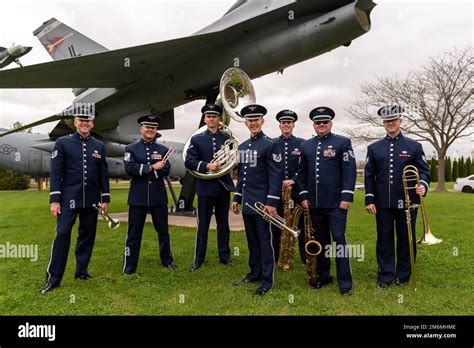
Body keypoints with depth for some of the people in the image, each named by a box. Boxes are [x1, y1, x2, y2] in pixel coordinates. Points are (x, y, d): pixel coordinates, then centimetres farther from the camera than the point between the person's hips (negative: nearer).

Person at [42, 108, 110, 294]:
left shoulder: (99, 146, 9)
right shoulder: (62, 143, 1)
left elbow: (103, 174, 11)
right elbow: (56, 173, -4)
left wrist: (105, 198, 7)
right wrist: (55, 199, -10)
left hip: (91, 200, 3)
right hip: (69, 198, -3)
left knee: (87, 235, 9)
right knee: (62, 234, -5)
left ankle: (81, 272, 23)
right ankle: (53, 278, 5)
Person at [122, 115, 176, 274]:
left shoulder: (163, 149, 8)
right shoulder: (131, 148, 4)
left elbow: (166, 170, -7)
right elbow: (129, 168, -12)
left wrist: (143, 170, -14)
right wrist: (152, 167, -17)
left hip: (159, 197, 2)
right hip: (138, 198, -1)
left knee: (163, 231, 13)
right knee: (134, 233, 5)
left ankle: (167, 261, 30)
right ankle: (129, 267, 16)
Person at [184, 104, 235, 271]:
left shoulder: (227, 139, 8)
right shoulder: (196, 139, 2)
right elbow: (189, 162, -6)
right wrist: (207, 166, -19)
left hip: (223, 187, 2)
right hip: (205, 187, -2)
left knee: (223, 224, 11)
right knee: (203, 225, 5)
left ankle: (225, 256, 24)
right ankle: (198, 259, 16)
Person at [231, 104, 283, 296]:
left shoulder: (270, 145, -9)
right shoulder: (242, 146, 13)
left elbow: (276, 176, -14)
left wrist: (272, 202, -18)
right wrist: (237, 198, 15)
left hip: (262, 202, -7)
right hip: (247, 202, 7)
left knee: (264, 241, 1)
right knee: (252, 240, 15)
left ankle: (267, 281, 11)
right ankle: (254, 273, 29)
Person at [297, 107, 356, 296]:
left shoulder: (343, 142, 0)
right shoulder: (306, 145, 12)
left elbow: (349, 170, -6)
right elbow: (302, 173, 13)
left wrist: (347, 196, -13)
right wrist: (303, 196, 6)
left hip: (336, 202, -4)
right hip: (315, 203, 4)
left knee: (339, 240, -3)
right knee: (321, 240, 14)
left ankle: (345, 283, 7)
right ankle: (323, 275, 27)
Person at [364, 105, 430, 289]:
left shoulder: (414, 146, 6)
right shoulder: (374, 148, 8)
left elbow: (424, 171, 4)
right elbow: (369, 175, 6)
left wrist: (423, 184, -18)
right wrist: (369, 199, 0)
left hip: (407, 203, 0)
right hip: (383, 204, 1)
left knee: (406, 239, 9)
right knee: (384, 240, 6)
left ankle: (403, 275, 24)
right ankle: (385, 276, 17)